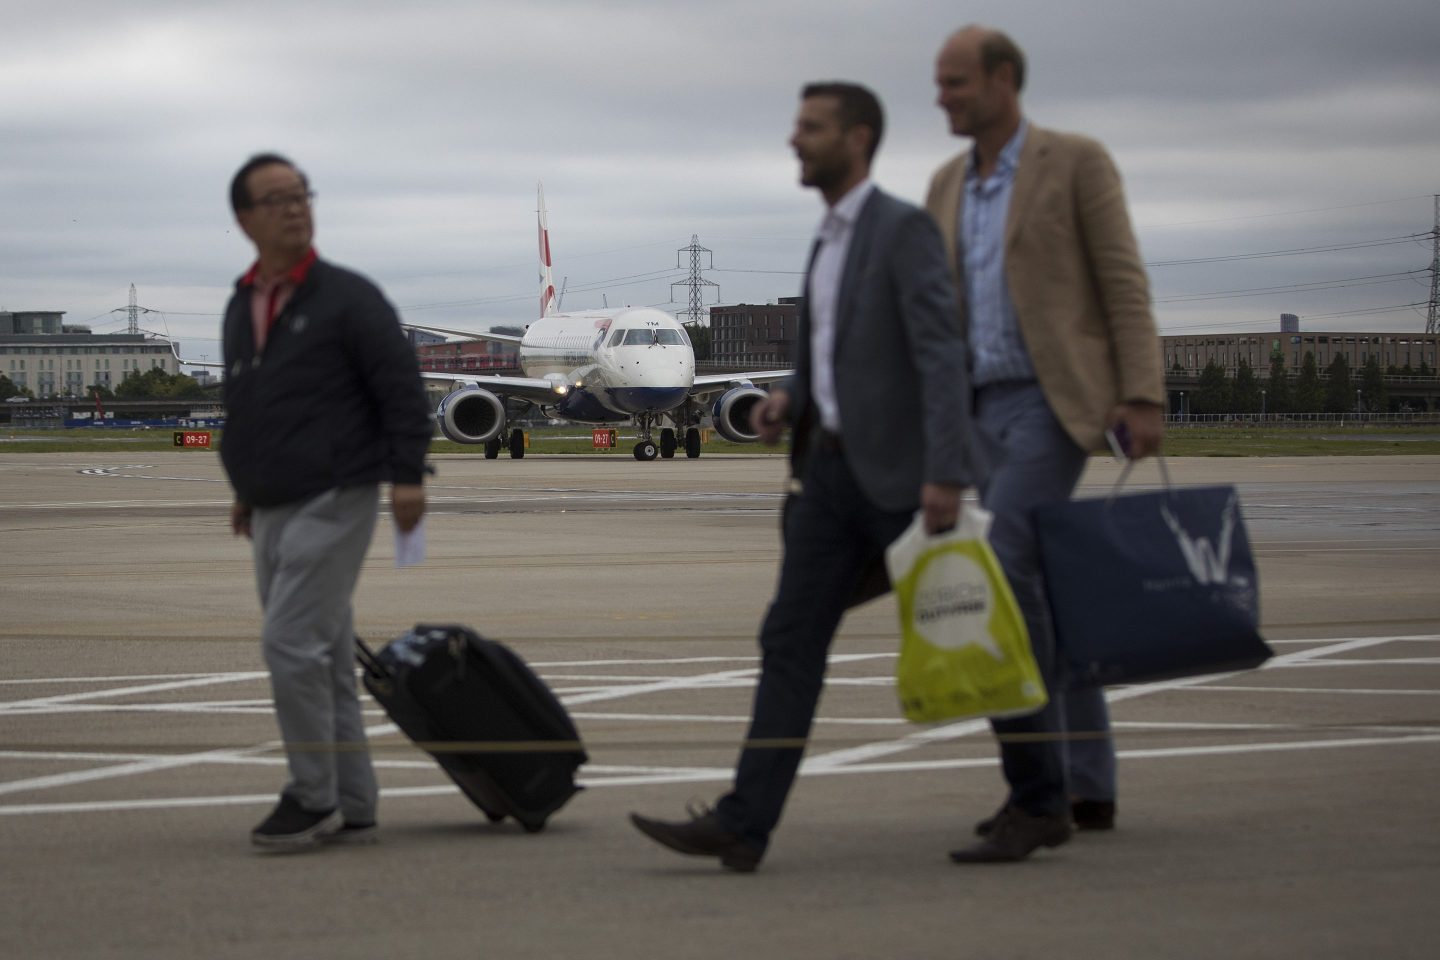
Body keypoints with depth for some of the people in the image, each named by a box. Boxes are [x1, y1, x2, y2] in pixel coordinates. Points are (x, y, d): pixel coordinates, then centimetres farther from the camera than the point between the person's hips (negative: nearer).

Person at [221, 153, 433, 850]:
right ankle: (351, 808, 13)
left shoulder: (348, 297, -7)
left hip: (334, 501, -7)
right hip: (274, 510, 7)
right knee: (322, 659, 8)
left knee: (291, 643, -15)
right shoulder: (242, 307, 13)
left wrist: (407, 474, -18)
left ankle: (313, 796, -6)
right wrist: (246, 491, 22)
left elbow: (402, 387, -10)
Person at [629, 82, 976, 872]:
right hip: (831, 466, 8)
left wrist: (945, 473, -27)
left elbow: (941, 354, -19)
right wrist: (791, 396, 7)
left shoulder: (903, 229, -10)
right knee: (790, 641, -1)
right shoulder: (830, 241, 16)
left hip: (896, 472, -8)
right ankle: (743, 823, -6)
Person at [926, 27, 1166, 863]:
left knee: (1003, 573, -20)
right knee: (1045, 596, 10)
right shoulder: (950, 185, 16)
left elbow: (1124, 284, -7)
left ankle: (1035, 791, -19)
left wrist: (1143, 397, -15)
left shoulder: (1078, 162, -3)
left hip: (1055, 402, -7)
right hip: (984, 410, 8)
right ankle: (1087, 790, 18)